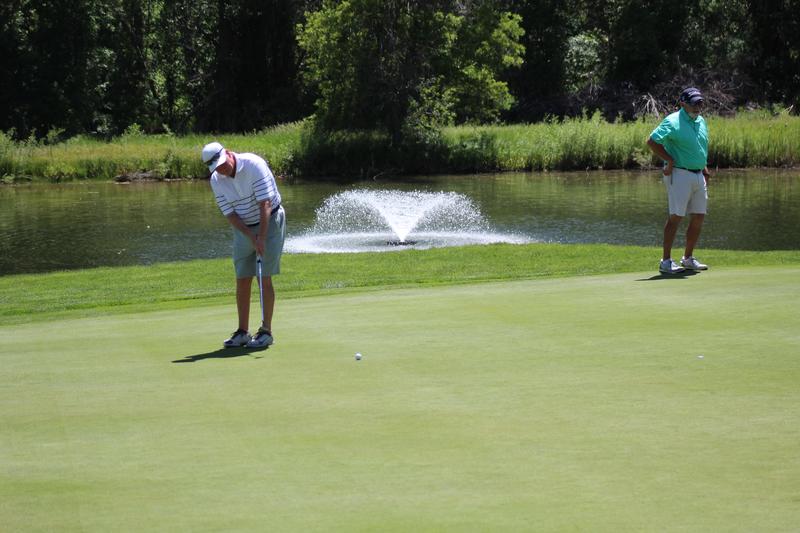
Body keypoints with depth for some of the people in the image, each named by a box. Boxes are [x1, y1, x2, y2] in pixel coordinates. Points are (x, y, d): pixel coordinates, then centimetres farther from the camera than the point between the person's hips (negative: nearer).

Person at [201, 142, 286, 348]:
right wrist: (251, 238, -19)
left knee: (265, 279, -8)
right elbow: (230, 214, -8)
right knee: (242, 281, 3)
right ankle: (242, 332, 10)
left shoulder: (254, 164, -23)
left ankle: (266, 331, -3)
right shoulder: (216, 180, -8)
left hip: (269, 221, -5)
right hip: (243, 228, 5)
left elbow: (265, 203, -26)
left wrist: (262, 238, -29)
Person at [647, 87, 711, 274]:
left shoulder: (701, 122, 14)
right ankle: (666, 261, -6)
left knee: (699, 217, 8)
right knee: (676, 216, -10)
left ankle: (688, 258, 20)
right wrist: (670, 160, -16)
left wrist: (705, 169, 20)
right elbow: (652, 141, -16)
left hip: (698, 175, 8)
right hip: (680, 174, -8)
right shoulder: (673, 122, -11)